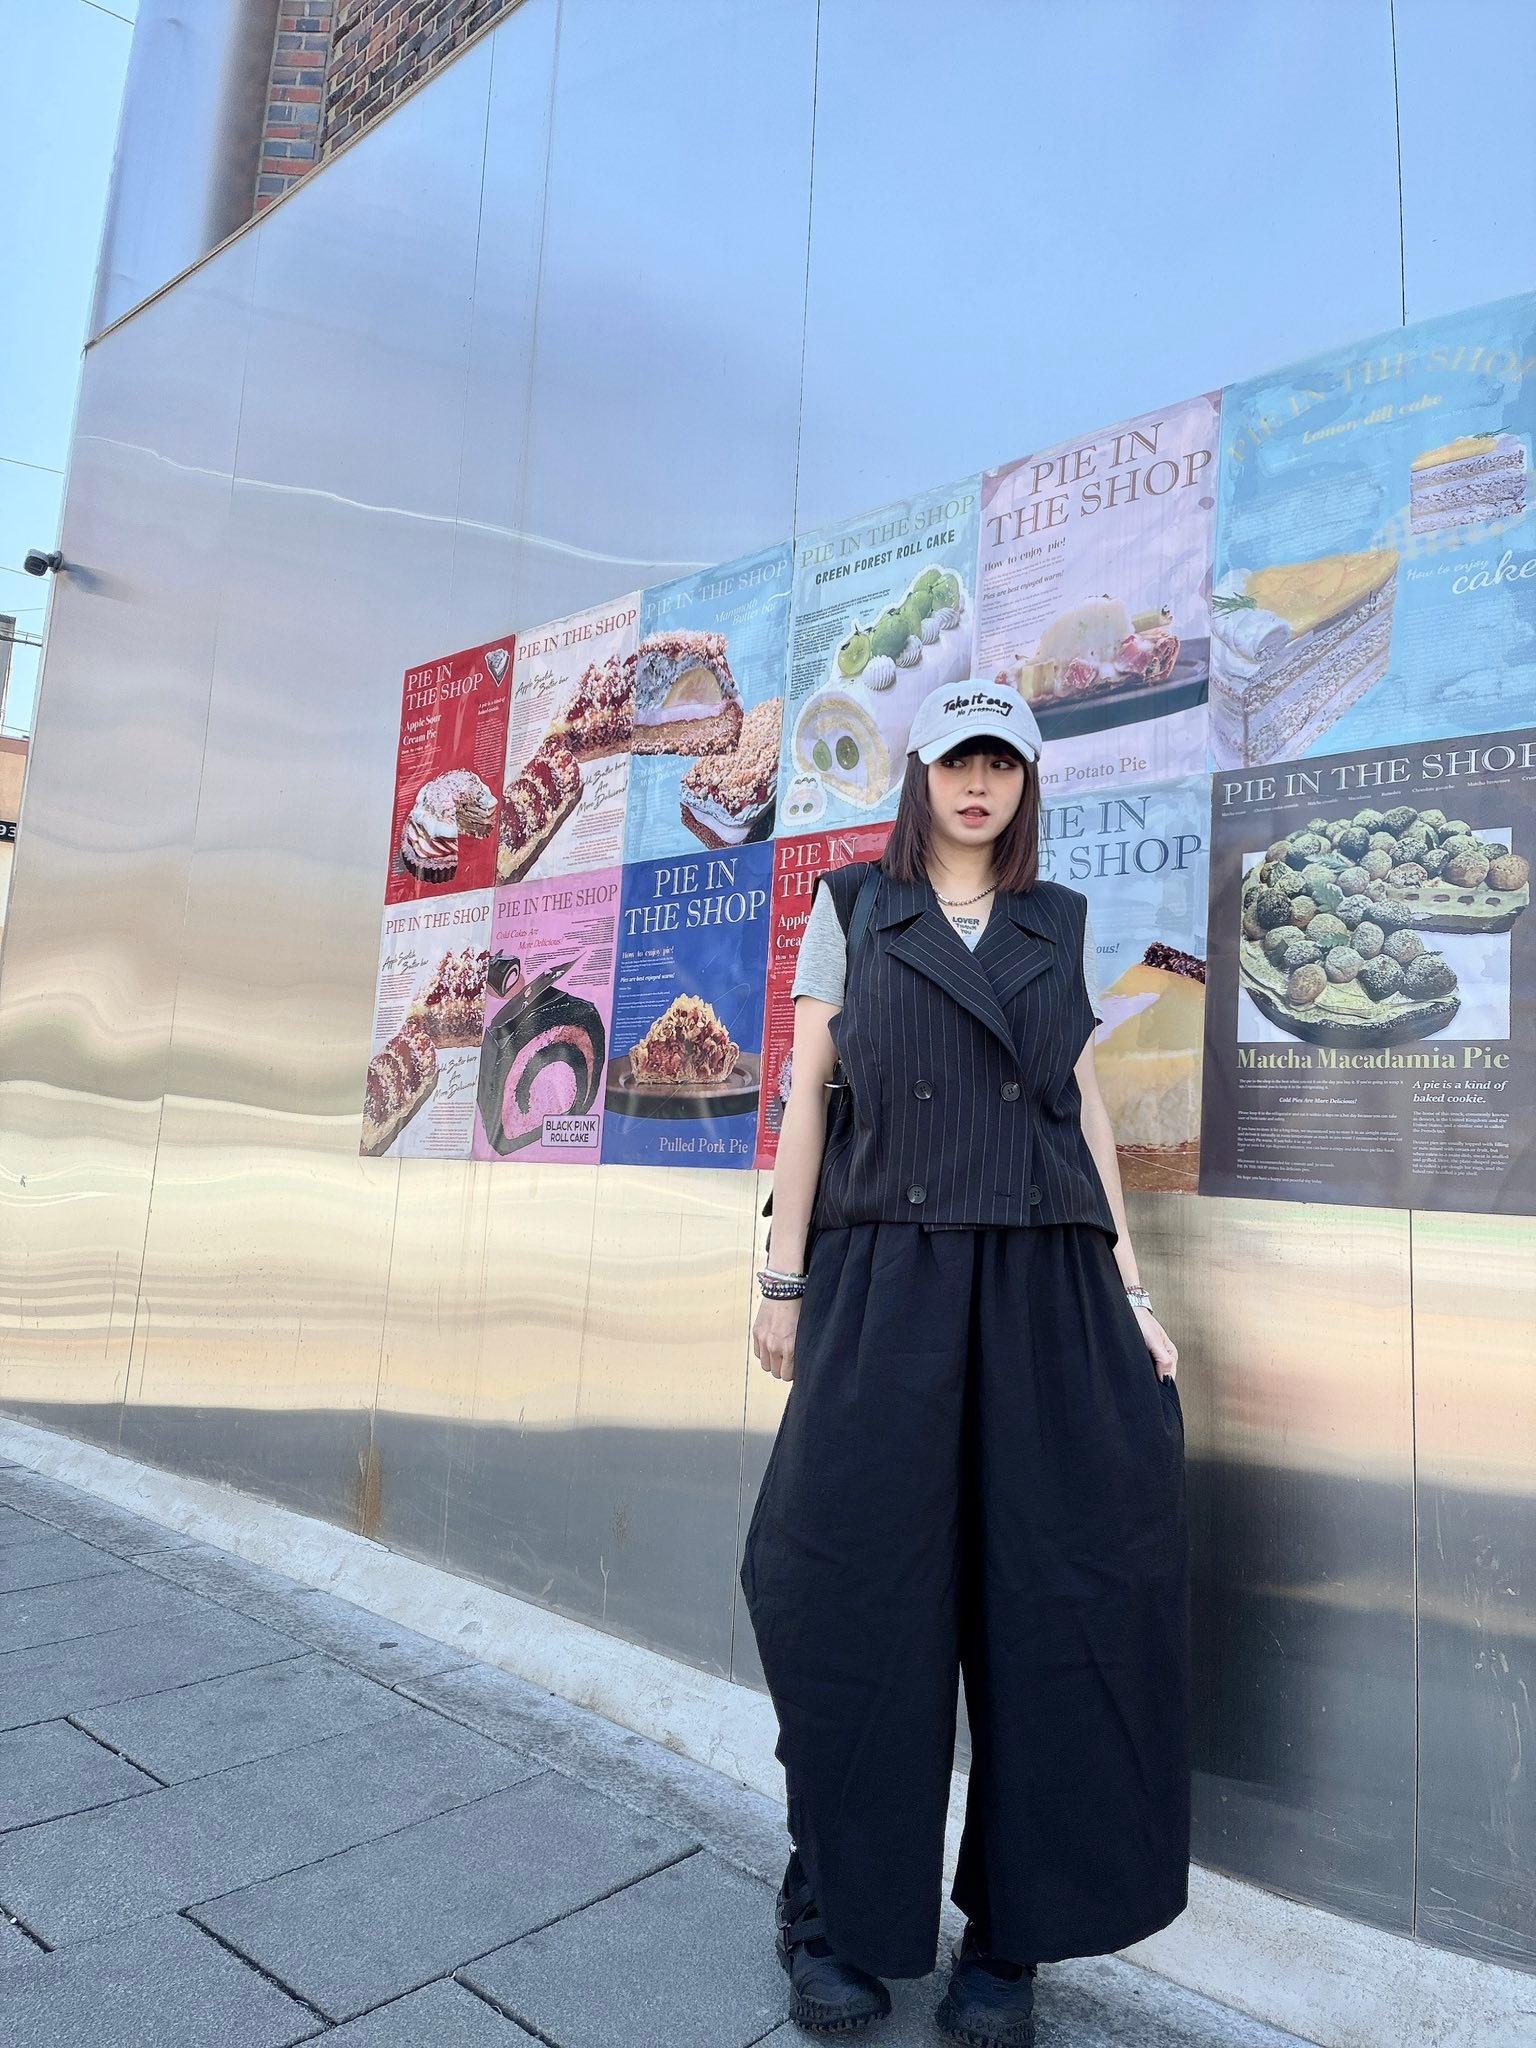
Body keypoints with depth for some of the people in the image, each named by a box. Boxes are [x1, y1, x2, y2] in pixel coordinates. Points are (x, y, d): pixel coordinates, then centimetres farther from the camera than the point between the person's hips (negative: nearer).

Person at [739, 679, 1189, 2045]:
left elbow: (1086, 1112, 12)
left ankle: (1008, 1934, 23)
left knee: (1050, 1598, 3)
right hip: (885, 1278, -2)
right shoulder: (853, 904, 8)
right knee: (864, 1589, 1)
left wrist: (1133, 1295, 5)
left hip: (1045, 1284, 3)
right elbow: (807, 1093, 4)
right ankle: (841, 1920, 22)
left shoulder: (1061, 922, 14)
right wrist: (784, 1280, -2)